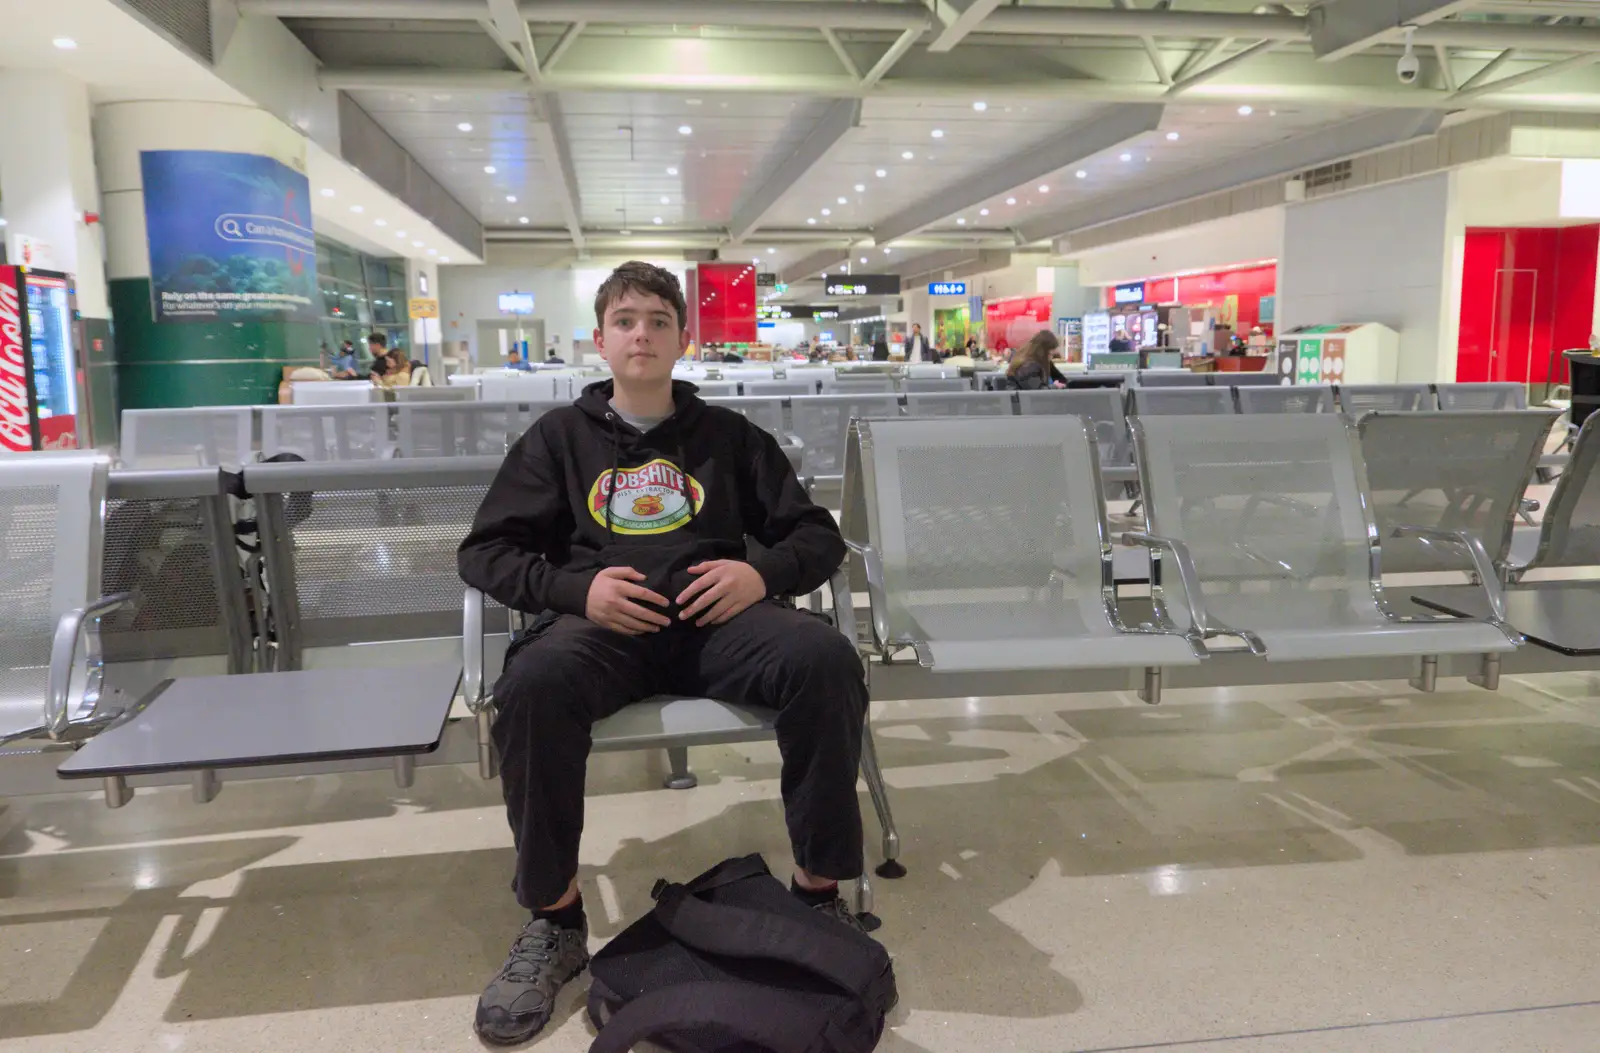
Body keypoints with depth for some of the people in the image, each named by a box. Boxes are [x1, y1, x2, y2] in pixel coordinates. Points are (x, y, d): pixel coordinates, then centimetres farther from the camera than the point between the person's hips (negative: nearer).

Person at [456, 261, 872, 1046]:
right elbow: (483, 552, 12)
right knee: (532, 683, -35)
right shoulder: (560, 436, 18)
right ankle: (555, 920, -16)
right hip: (603, 619, 0)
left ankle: (820, 891, -15)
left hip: (714, 616, 1)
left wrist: (764, 571, -8)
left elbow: (819, 534, 16)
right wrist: (574, 588, -8)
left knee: (825, 658, -31)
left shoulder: (728, 434, 19)